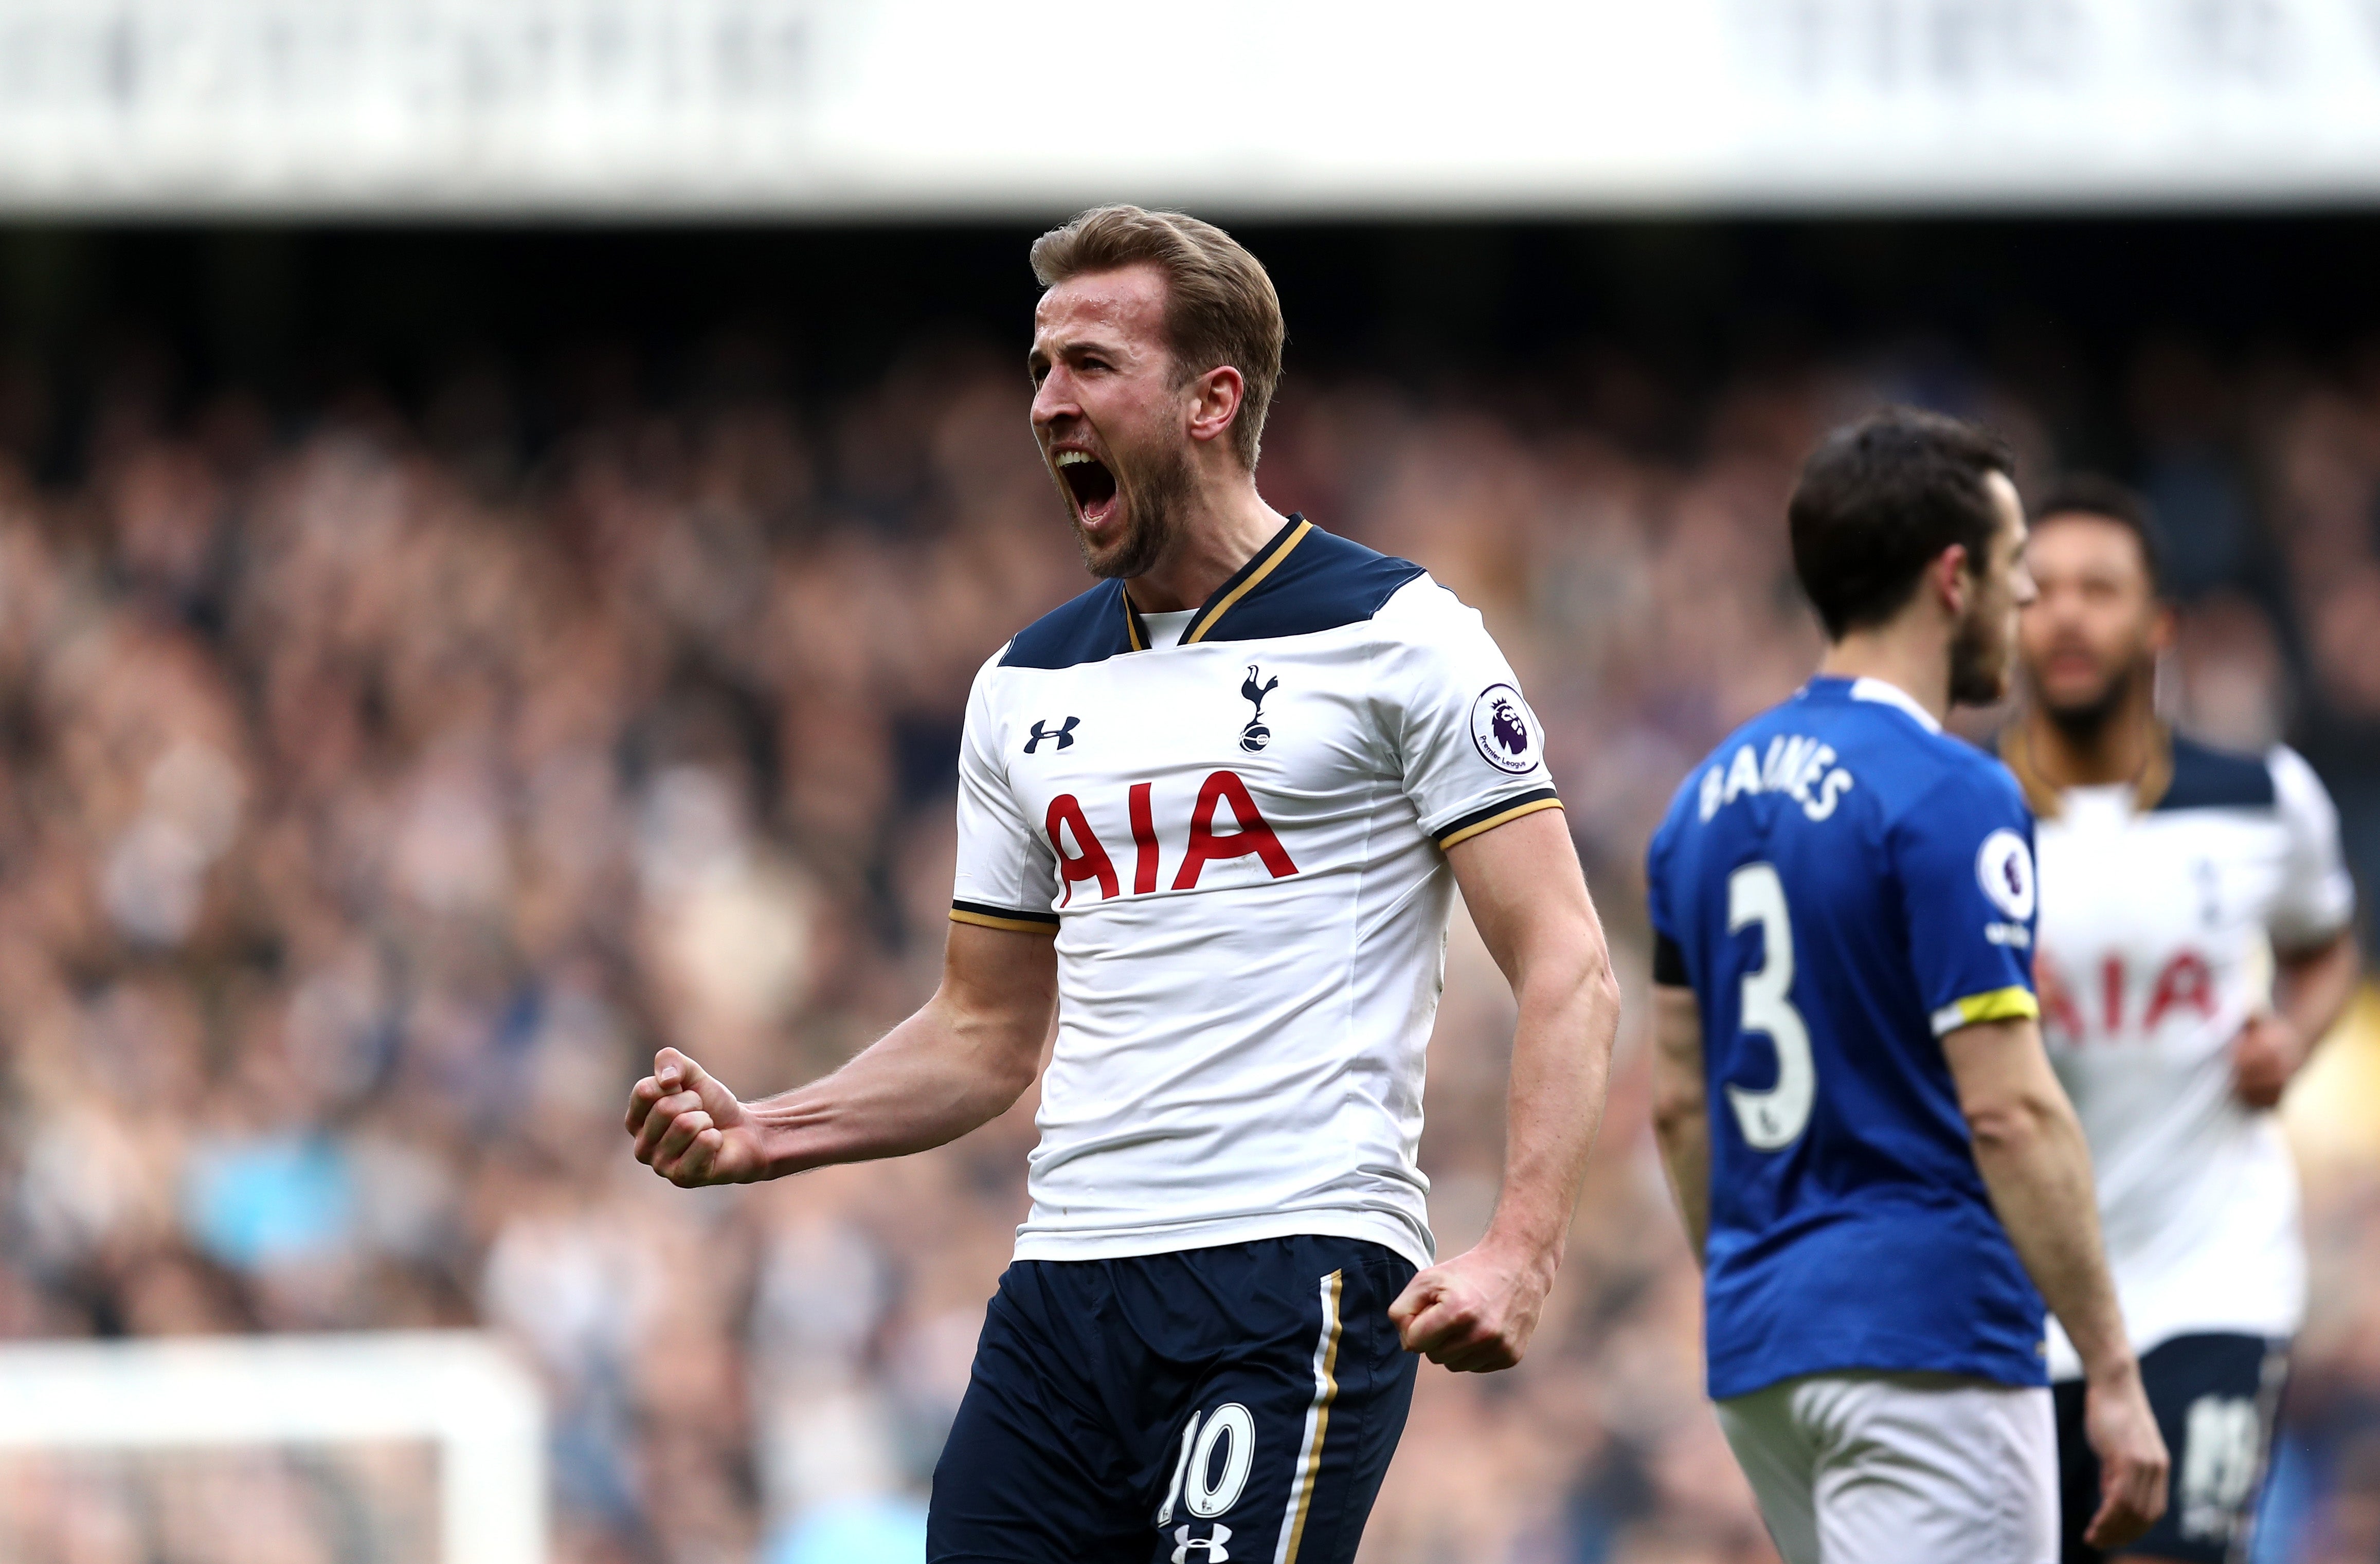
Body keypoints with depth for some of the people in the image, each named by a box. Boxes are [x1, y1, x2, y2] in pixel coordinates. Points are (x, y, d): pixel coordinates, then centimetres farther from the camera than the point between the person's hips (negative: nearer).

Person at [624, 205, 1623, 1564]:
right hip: (1065, 1287, 6)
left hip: (1296, 1279, -6)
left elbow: (1567, 970, -6)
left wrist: (1519, 1255, -20)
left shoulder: (1396, 637, -1)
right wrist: (760, 1137, 7)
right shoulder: (1028, 688, 17)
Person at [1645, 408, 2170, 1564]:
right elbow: (2009, 1110, -18)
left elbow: (1678, 1101, 16)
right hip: (1930, 1339, -9)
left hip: (1759, 1349, 9)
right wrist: (2112, 1372, -15)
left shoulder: (1710, 800, 11)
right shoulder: (1951, 798, -13)